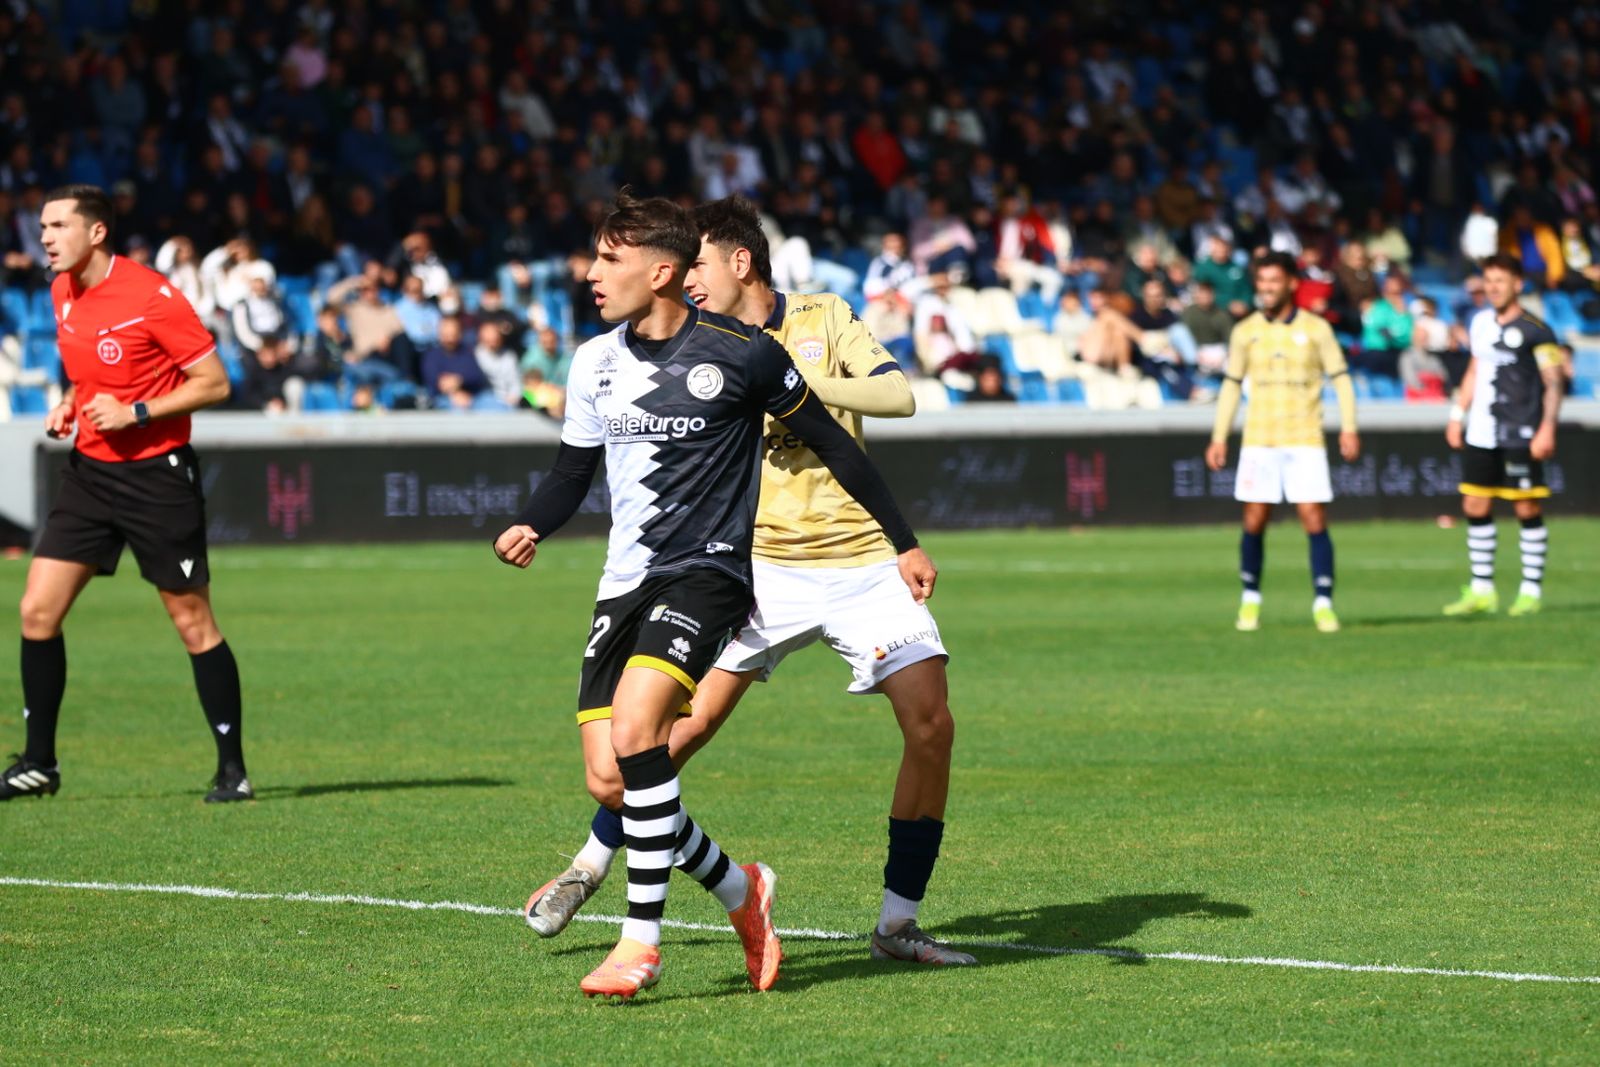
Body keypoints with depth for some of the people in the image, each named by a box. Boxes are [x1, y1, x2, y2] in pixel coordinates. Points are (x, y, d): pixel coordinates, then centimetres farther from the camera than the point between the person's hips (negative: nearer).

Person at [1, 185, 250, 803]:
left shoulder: (152, 297, -16)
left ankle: (232, 770, 8)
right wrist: (68, 405, 4)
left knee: (194, 623, -1)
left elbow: (215, 383, -14)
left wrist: (134, 412, -19)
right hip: (90, 472, 7)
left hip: (158, 476, -7)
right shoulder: (64, 294, 7)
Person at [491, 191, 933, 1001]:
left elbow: (829, 442, 2)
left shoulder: (739, 354, -8)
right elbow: (572, 471, 18)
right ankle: (739, 893, 20)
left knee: (634, 730, -26)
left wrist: (902, 541, 6)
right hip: (626, 584, 6)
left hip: (709, 570, -6)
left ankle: (642, 940, -19)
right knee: (608, 778, -4)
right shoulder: (595, 363, 8)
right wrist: (528, 526, -4)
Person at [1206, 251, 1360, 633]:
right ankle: (1250, 599, 16)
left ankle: (1323, 603, -5)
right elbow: (1231, 384, 12)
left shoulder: (1316, 328, 0)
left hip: (1305, 441, -2)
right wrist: (1219, 437, 8)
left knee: (1315, 521, -9)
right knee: (1254, 523, 1)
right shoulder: (1245, 331, 6)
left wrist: (1348, 429, -8)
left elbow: (1340, 377, 2)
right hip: (1258, 441, 2)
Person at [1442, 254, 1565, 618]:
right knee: (1475, 508, 5)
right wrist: (1458, 414, 20)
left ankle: (1532, 590, 5)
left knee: (1528, 509, -2)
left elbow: (1554, 382, -9)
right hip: (1481, 434, 7)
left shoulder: (1534, 330, -8)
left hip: (1520, 435, -7)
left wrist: (1547, 427, -16)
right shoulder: (1480, 323, 12)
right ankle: (1481, 591, 13)